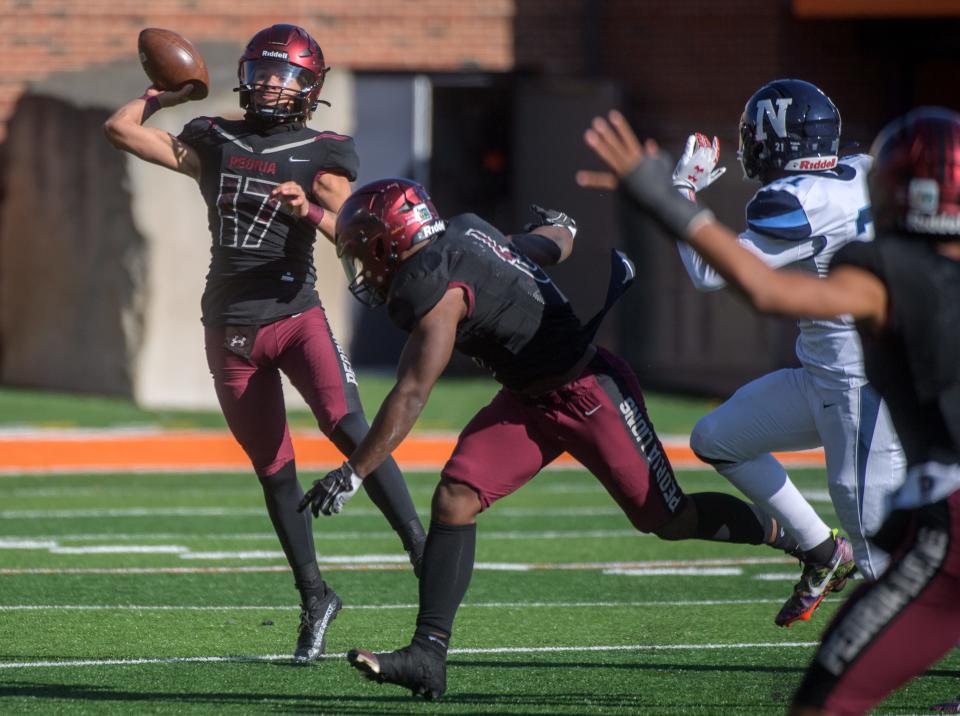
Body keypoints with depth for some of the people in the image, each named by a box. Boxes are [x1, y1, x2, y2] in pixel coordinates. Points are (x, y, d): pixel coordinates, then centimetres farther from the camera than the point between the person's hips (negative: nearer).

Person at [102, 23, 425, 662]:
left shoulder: (323, 154, 3)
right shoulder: (214, 141, 11)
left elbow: (349, 233, -11)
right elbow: (120, 129, 12)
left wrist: (309, 208, -28)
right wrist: (167, 93, 18)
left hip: (296, 315, -3)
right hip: (231, 330, 3)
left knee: (348, 429, -25)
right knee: (275, 471, 6)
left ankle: (423, 549, -23)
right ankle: (315, 598, 16)